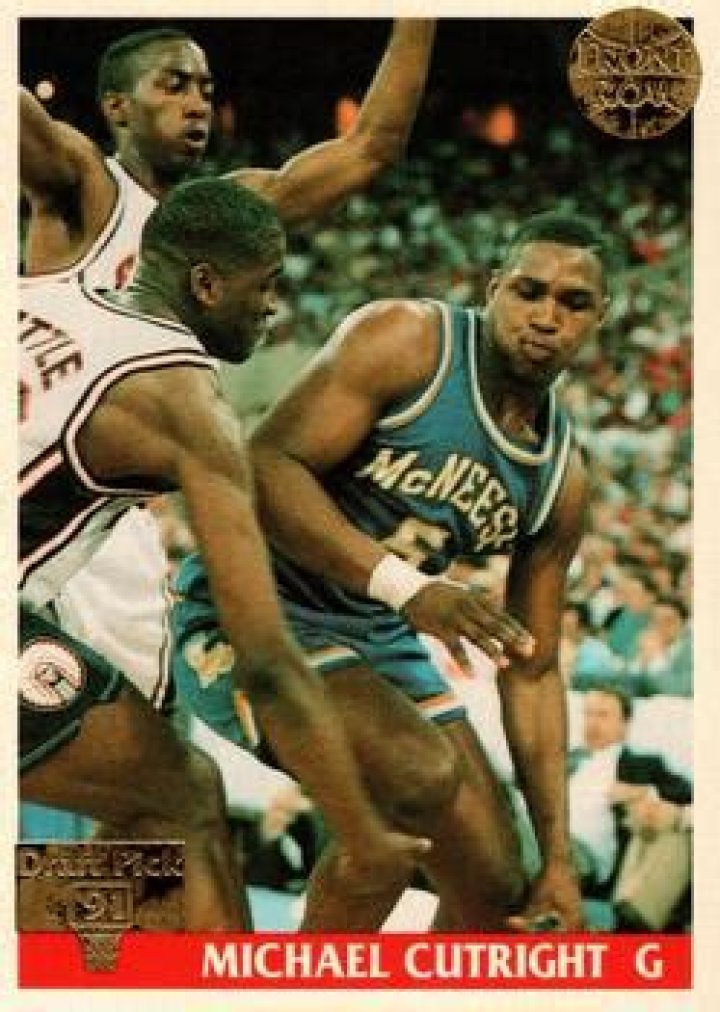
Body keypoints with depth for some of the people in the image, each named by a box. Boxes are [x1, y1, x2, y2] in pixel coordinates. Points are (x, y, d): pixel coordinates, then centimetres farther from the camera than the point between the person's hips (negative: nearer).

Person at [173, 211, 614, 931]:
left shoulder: (562, 481, 5)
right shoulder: (406, 340, -15)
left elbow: (531, 670, 9)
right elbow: (265, 466, -24)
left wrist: (558, 860, 3)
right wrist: (403, 584, -36)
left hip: (382, 641, 8)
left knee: (496, 888, 6)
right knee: (425, 771, -32)